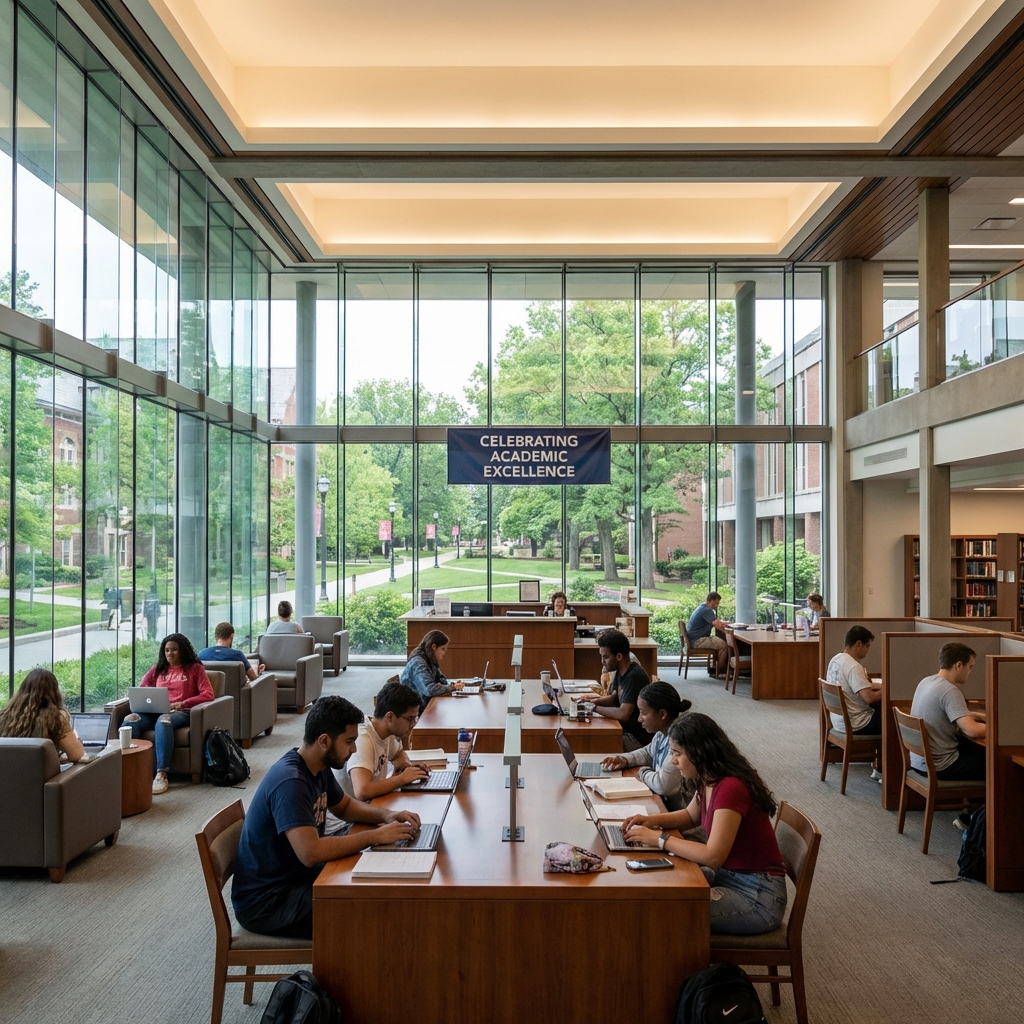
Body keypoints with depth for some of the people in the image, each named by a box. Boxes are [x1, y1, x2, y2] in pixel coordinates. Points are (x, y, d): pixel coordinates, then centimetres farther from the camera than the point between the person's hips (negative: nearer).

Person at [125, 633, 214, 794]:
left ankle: (161, 775, -43)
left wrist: (183, 703, -13)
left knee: (163, 721, -40)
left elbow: (208, 694, 0)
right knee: (130, 720, -29)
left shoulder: (195, 668, 11)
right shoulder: (158, 669, 25)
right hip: (156, 712, 4)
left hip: (181, 713, -4)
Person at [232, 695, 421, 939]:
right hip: (266, 902, -9)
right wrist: (375, 836, -28)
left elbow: (344, 806, 17)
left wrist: (385, 815, -2)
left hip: (297, 875, 9)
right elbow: (311, 853, -37)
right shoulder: (290, 782, -28)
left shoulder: (318, 768, 0)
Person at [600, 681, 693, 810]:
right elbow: (648, 753, 22)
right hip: (663, 802, 8)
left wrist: (643, 772, -11)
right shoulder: (663, 733, 2)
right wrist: (625, 759, 3)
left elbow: (664, 786, -31)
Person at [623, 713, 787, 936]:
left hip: (758, 897, -9)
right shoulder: (708, 781, 2)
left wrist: (659, 839, -22)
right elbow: (691, 816, 20)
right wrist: (654, 820, 2)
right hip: (728, 875, 9)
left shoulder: (731, 788, -26)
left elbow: (713, 856, -30)